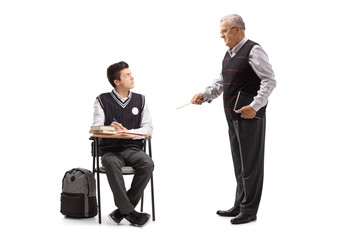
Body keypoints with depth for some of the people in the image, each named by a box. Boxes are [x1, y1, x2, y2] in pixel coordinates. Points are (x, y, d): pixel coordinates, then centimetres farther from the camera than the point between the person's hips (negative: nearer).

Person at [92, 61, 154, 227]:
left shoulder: (140, 100, 13)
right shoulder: (103, 100, 7)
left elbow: (148, 128, 6)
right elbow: (96, 128, -1)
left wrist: (128, 132, -14)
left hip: (133, 148, 2)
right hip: (111, 149, -2)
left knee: (147, 163, -31)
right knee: (111, 163, -37)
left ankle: (122, 210, -22)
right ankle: (130, 212, -31)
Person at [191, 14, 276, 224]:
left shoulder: (253, 51, -11)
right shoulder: (229, 54, 17)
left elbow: (269, 80, -16)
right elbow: (221, 82, 22)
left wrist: (255, 106, -22)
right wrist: (205, 95, 6)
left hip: (250, 117, -9)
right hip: (234, 117, 9)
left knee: (251, 163, -3)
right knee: (239, 163, 15)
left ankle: (249, 210, 3)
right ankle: (240, 206, 25)